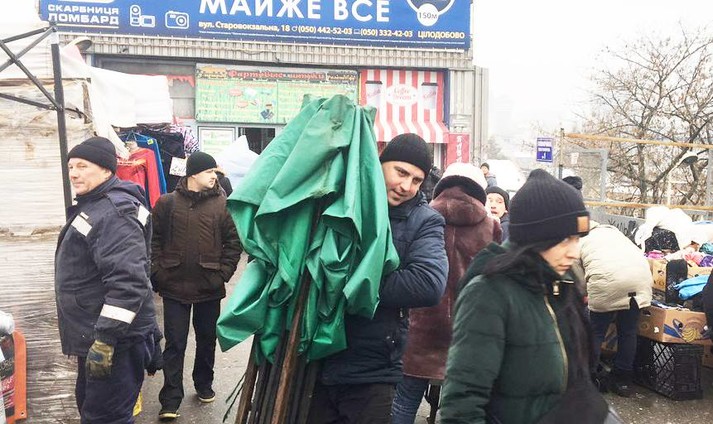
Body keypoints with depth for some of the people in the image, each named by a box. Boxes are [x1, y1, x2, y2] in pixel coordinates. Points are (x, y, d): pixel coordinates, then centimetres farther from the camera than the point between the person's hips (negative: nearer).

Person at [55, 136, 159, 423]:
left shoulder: (116, 212, -21)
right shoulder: (93, 205, 14)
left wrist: (106, 339, -30)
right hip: (94, 334, 11)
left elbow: (127, 282, -30)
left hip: (115, 338, -11)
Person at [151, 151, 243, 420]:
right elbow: (154, 239, 1)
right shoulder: (167, 203, -2)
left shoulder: (221, 203, -1)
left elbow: (234, 241, 0)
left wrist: (223, 272, -5)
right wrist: (158, 272, -5)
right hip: (174, 287, -1)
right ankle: (170, 401, 9)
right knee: (175, 343, 2)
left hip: (210, 287, 1)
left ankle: (204, 384, 36)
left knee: (207, 339, 16)